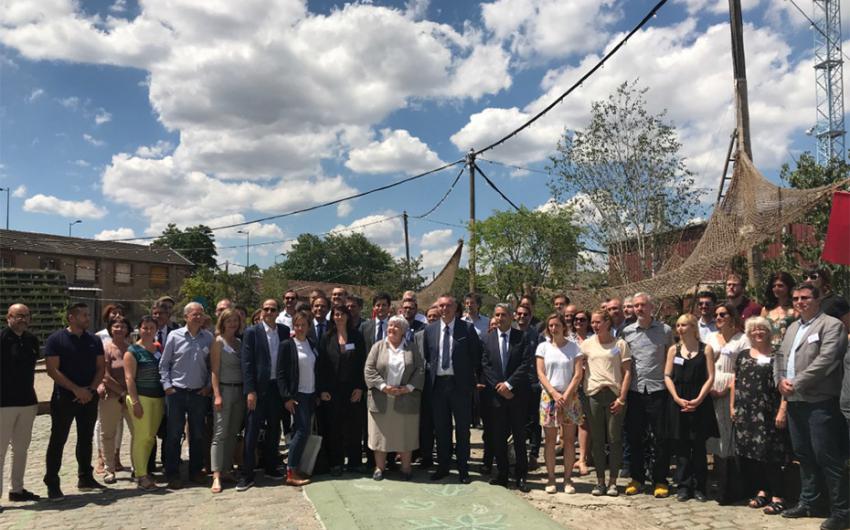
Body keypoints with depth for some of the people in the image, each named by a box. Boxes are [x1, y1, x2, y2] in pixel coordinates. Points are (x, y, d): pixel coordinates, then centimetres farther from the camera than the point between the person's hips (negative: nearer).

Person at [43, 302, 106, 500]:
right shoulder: (56, 339, -6)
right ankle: (52, 484, 7)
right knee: (58, 440, 0)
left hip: (89, 398, 5)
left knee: (86, 439, 12)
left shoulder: (94, 341, 7)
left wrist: (91, 389, -9)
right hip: (64, 397, -4)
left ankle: (85, 478, 22)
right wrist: (76, 389, -18)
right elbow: (52, 370, -12)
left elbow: (100, 368, 7)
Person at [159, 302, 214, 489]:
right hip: (177, 392, -2)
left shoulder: (208, 338, 2)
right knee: (174, 434, 3)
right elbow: (164, 364, 2)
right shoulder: (174, 336, -3)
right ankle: (172, 474, 13)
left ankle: (196, 471, 23)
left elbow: (212, 365, 8)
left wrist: (209, 386, 1)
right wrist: (167, 386, -5)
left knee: (198, 434, 10)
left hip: (199, 393, 2)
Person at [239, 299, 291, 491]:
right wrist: (250, 391, -13)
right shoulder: (252, 332, -5)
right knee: (252, 432, 0)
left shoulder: (285, 331, 6)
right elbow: (247, 363, -9)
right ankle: (247, 475, 7)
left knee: (274, 430, 14)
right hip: (258, 389, -4)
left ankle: (271, 467, 28)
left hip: (277, 387, 4)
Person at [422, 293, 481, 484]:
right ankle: (443, 466, 24)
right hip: (438, 383, 3)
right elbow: (426, 355, 13)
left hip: (460, 383, -3)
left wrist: (469, 376, 0)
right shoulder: (430, 329, 6)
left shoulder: (467, 329, -3)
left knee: (462, 428, 6)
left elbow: (476, 356, 1)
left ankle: (463, 469, 16)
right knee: (441, 427, 11)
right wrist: (431, 373, 5)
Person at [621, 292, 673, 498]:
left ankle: (660, 480, 16)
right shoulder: (627, 332, 6)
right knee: (634, 437, 8)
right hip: (634, 390, 2)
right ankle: (637, 478, 21)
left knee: (661, 437, 3)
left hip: (658, 389, -2)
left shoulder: (665, 330, 2)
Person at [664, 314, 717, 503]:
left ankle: (699, 487, 14)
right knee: (681, 446, 4)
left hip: (700, 404, -2)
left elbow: (710, 377, -2)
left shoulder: (705, 349, 2)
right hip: (678, 403, 2)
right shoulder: (674, 349, 8)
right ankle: (684, 486, 13)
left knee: (699, 446, 4)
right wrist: (677, 398, -7)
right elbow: (667, 376, 5)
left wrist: (698, 399, -12)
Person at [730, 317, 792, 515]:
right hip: (745, 413, 4)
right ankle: (760, 491, 18)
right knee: (750, 454, 6)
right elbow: (735, 382, 16)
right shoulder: (743, 355, 14)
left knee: (770, 455, -6)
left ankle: (777, 497, 2)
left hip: (768, 413, -4)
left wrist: (782, 410, -12)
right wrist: (732, 406, 10)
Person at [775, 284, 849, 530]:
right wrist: (780, 380, -2)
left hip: (819, 402, -8)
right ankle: (809, 502, 27)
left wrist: (796, 384, -17)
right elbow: (780, 356, 17)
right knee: (803, 455, 16)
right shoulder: (792, 327, 18)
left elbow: (824, 361, -17)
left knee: (827, 457, -4)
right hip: (794, 401, 8)